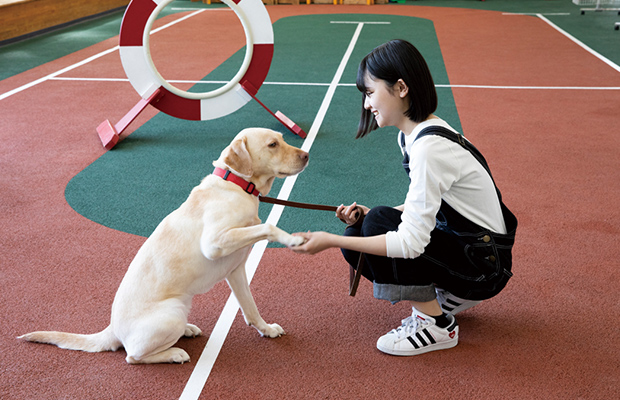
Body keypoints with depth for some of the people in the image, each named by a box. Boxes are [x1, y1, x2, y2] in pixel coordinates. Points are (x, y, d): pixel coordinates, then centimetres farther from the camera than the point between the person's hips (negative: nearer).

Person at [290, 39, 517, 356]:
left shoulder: (429, 146, -27)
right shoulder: (411, 135, 3)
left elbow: (411, 242, -31)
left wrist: (330, 240, -27)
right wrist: (370, 216, -3)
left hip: (483, 263, -9)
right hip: (456, 238, 9)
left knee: (378, 226, -23)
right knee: (358, 237, -3)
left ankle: (438, 325, -6)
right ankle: (447, 296, 11)